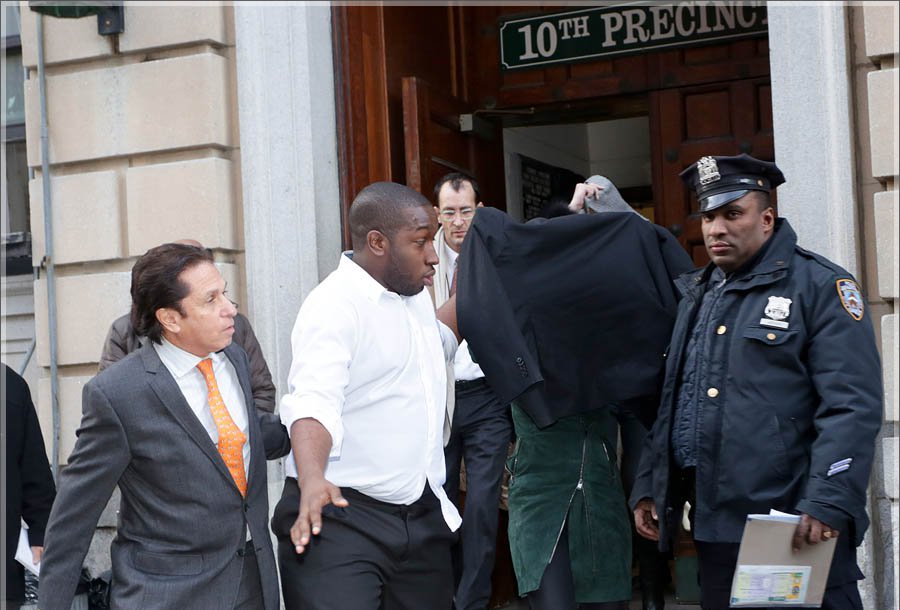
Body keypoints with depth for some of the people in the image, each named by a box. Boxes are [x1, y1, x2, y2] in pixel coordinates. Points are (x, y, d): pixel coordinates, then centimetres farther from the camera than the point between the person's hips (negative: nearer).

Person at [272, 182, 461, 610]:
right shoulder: (333, 305, -14)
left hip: (424, 517, 8)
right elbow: (314, 401, -29)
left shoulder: (416, 296, 14)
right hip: (339, 516, -8)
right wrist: (312, 479, -45)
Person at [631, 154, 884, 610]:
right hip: (714, 524, 7)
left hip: (796, 528, -6)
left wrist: (829, 504, -22)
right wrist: (647, 487, 16)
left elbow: (851, 406, -14)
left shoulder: (819, 286, -5)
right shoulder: (697, 294, 17)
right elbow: (672, 402, 21)